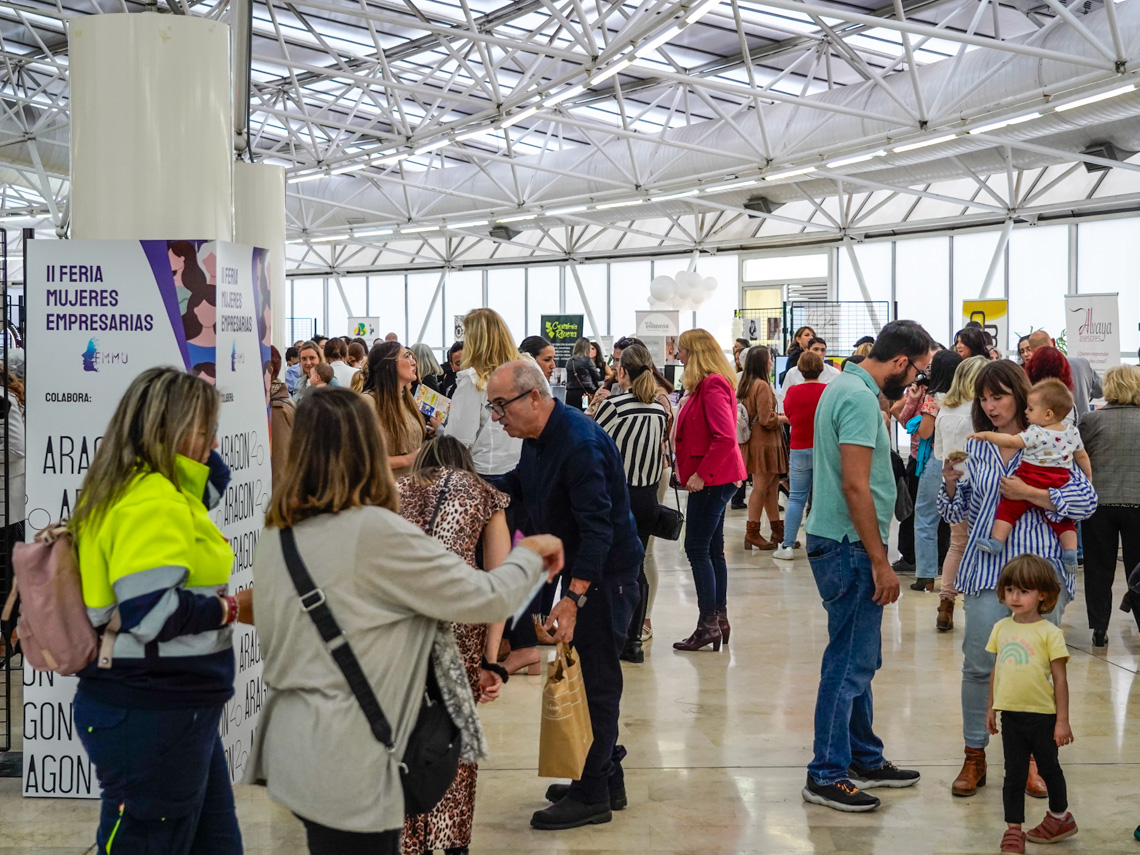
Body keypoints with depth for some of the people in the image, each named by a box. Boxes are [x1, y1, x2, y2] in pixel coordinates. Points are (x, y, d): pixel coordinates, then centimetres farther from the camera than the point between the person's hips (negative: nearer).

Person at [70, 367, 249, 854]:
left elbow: (215, 481, 28)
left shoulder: (136, 487, 11)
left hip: (175, 709, 10)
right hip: (153, 717, -10)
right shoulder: (151, 501, -20)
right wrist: (231, 608, -15)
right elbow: (152, 612, -29)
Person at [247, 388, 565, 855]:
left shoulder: (277, 533, 4)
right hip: (346, 762, -8)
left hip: (291, 743, 8)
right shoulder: (376, 531, -19)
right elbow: (487, 599, -14)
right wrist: (531, 553, 5)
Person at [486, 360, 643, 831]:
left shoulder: (579, 443, -27)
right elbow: (519, 485, 19)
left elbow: (598, 527, -30)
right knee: (584, 672, 16)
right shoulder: (539, 436, 4)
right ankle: (607, 778, 28)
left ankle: (592, 794, 6)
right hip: (579, 566, 10)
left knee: (596, 676, -3)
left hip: (606, 571, -10)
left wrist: (573, 598, -34)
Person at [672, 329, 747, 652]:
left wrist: (701, 474, -23)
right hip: (712, 478, 11)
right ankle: (719, 619, 19)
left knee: (697, 549, -8)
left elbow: (725, 437, -25)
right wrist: (686, 466, 14)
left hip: (711, 479, -11)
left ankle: (708, 624, -6)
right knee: (712, 550, 13)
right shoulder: (706, 385, 16)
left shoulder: (713, 386, -16)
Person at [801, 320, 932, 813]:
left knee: (859, 659, 18)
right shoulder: (860, 398, -18)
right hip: (850, 548, -11)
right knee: (850, 662, -4)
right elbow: (855, 485, -23)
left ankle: (863, 758, 28)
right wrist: (880, 561, -20)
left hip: (839, 544, 11)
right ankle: (826, 776, 3)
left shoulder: (844, 388, 14)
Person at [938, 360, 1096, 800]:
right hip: (987, 569, 2)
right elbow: (957, 513, 14)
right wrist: (951, 483, -7)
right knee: (978, 665, 0)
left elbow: (1087, 499, -5)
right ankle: (974, 757, 13)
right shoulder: (976, 449, 11)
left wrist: (1029, 493, -13)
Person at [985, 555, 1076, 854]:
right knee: (1014, 775, 7)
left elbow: (1060, 678, -8)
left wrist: (1063, 720, -8)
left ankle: (1060, 818, 36)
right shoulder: (1001, 628, 3)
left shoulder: (1049, 633, -11)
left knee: (1049, 768, 15)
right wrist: (991, 708, 13)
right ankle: (1013, 831, 14)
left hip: (1042, 715, -3)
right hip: (1011, 715, 3)